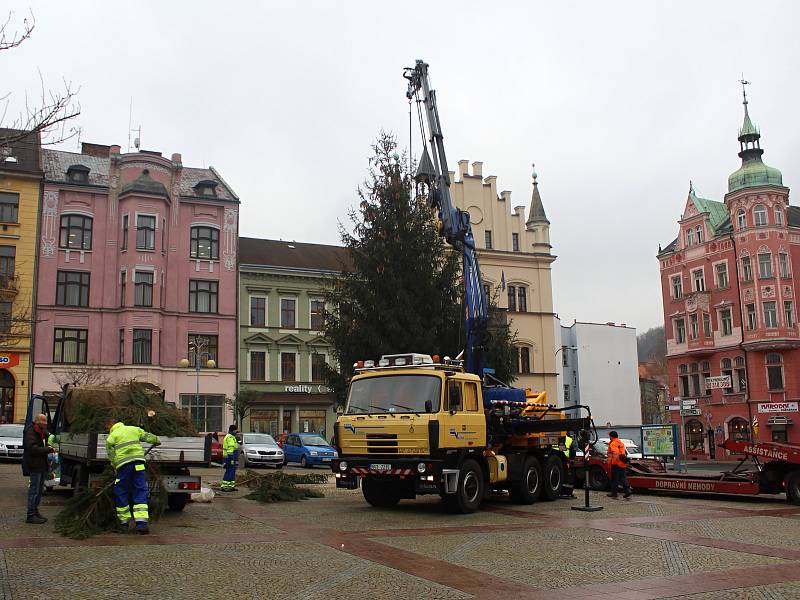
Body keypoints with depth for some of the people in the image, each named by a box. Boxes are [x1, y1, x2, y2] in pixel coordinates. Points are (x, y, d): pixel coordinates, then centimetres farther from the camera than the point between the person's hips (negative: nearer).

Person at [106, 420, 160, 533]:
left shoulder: (110, 438, 8)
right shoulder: (134, 429, 15)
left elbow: (112, 457, 7)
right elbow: (147, 436, 20)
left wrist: (117, 471, 15)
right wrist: (157, 441, 39)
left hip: (123, 465, -2)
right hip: (138, 463, 3)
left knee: (121, 494, 11)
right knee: (140, 492, 1)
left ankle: (124, 522, 16)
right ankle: (142, 522, -10)